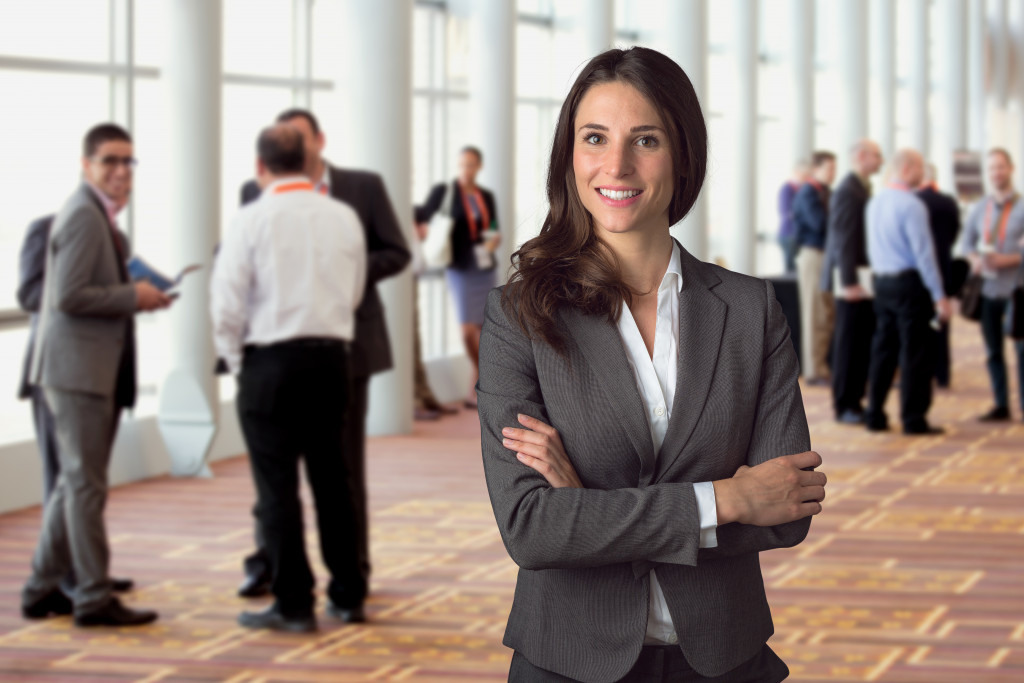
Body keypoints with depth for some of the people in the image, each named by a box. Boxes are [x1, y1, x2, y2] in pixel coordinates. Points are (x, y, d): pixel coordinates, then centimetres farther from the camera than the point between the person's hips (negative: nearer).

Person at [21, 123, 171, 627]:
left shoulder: (97, 215, 18)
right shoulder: (83, 216, -14)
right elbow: (69, 297, -21)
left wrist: (136, 293, 9)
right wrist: (133, 296, -15)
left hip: (93, 371, 11)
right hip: (78, 370, -11)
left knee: (74, 485, 15)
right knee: (85, 486, -5)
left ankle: (42, 590, 21)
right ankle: (94, 598, -1)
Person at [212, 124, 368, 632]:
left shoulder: (252, 220, -9)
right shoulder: (344, 217, 3)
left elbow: (227, 303, -9)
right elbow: (354, 292, 10)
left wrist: (236, 361, 5)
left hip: (271, 361, -4)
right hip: (331, 356, 5)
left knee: (278, 485, 1)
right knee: (332, 479, 12)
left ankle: (293, 604, 3)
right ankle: (347, 595, 17)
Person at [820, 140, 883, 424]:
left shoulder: (863, 188, 15)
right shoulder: (847, 191, -15)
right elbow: (844, 238, -19)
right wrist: (849, 281, -21)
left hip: (864, 279, 9)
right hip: (852, 278, -9)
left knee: (864, 344, 9)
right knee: (848, 344, -3)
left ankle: (854, 401, 16)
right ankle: (844, 406, 3)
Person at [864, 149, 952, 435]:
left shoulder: (875, 202, 10)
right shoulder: (911, 205, -15)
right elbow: (923, 253, -17)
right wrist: (939, 296, -15)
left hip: (882, 282, 8)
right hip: (909, 282, -8)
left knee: (883, 350, 12)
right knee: (916, 353, -2)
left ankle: (874, 415, 14)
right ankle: (914, 419, 0)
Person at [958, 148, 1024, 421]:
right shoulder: (979, 209, 11)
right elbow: (966, 242, 15)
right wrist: (975, 259, -5)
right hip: (988, 288, 5)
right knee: (993, 350, 9)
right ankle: (1001, 405, 17)